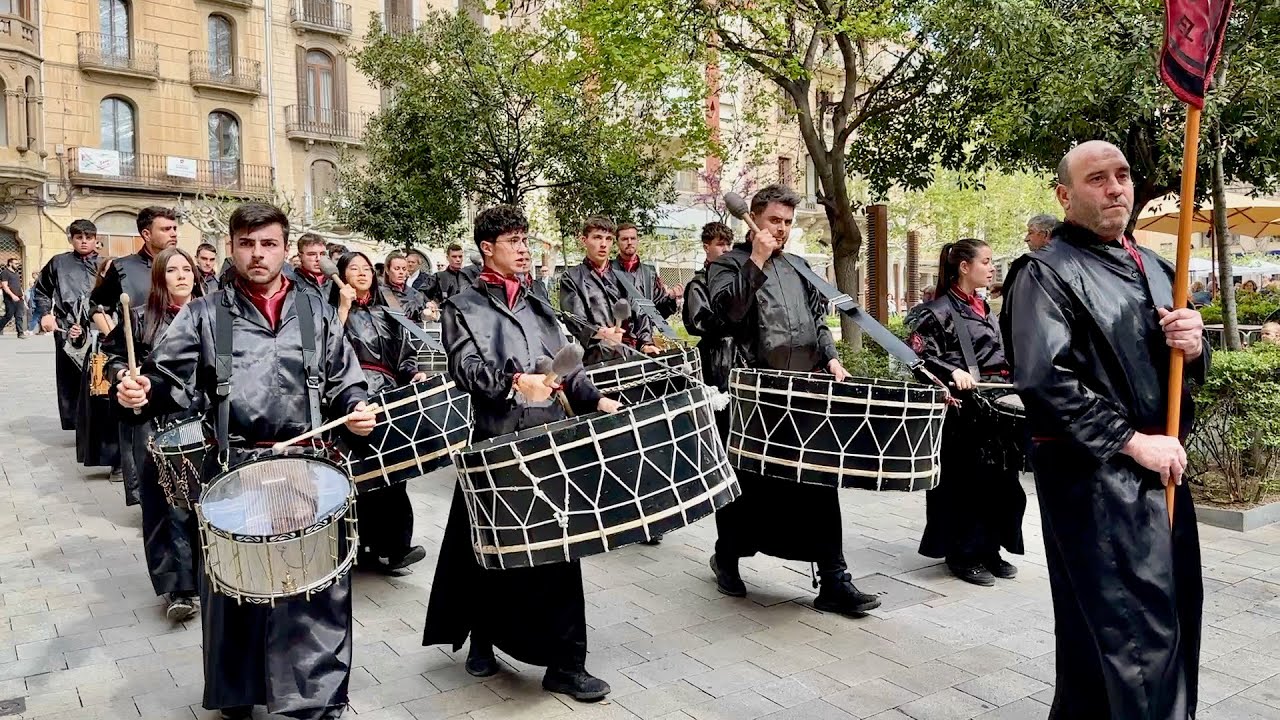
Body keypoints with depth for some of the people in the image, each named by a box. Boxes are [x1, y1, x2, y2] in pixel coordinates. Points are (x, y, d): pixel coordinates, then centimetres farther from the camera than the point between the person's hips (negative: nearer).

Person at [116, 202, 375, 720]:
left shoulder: (316, 312, 9)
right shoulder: (205, 315, 5)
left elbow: (342, 382, 13)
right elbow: (172, 382, 0)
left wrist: (356, 408, -6)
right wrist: (142, 393, -20)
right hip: (234, 470, 0)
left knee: (318, 587, 5)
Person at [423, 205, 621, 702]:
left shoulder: (536, 305, 18)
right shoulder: (463, 306, 0)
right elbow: (465, 367, -14)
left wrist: (596, 400, 8)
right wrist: (512, 381, -30)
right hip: (498, 440, -4)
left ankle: (565, 663, 9)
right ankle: (482, 638, 32)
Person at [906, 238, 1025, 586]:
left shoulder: (985, 309, 17)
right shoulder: (940, 310, -8)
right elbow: (921, 354, -16)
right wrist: (953, 372, -27)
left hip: (996, 405, 8)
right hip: (964, 410, -8)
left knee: (1000, 481, 10)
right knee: (965, 483, -1)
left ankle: (989, 549, 23)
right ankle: (963, 554, 11)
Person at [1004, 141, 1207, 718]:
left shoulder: (1152, 268, 15)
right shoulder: (1048, 274, -10)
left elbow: (1188, 369, 21)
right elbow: (1046, 380, -20)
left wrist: (1194, 345, -3)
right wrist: (1134, 442, -17)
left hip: (1161, 465, 8)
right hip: (1093, 475, -8)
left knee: (1174, 617, 15)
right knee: (1129, 628, -5)